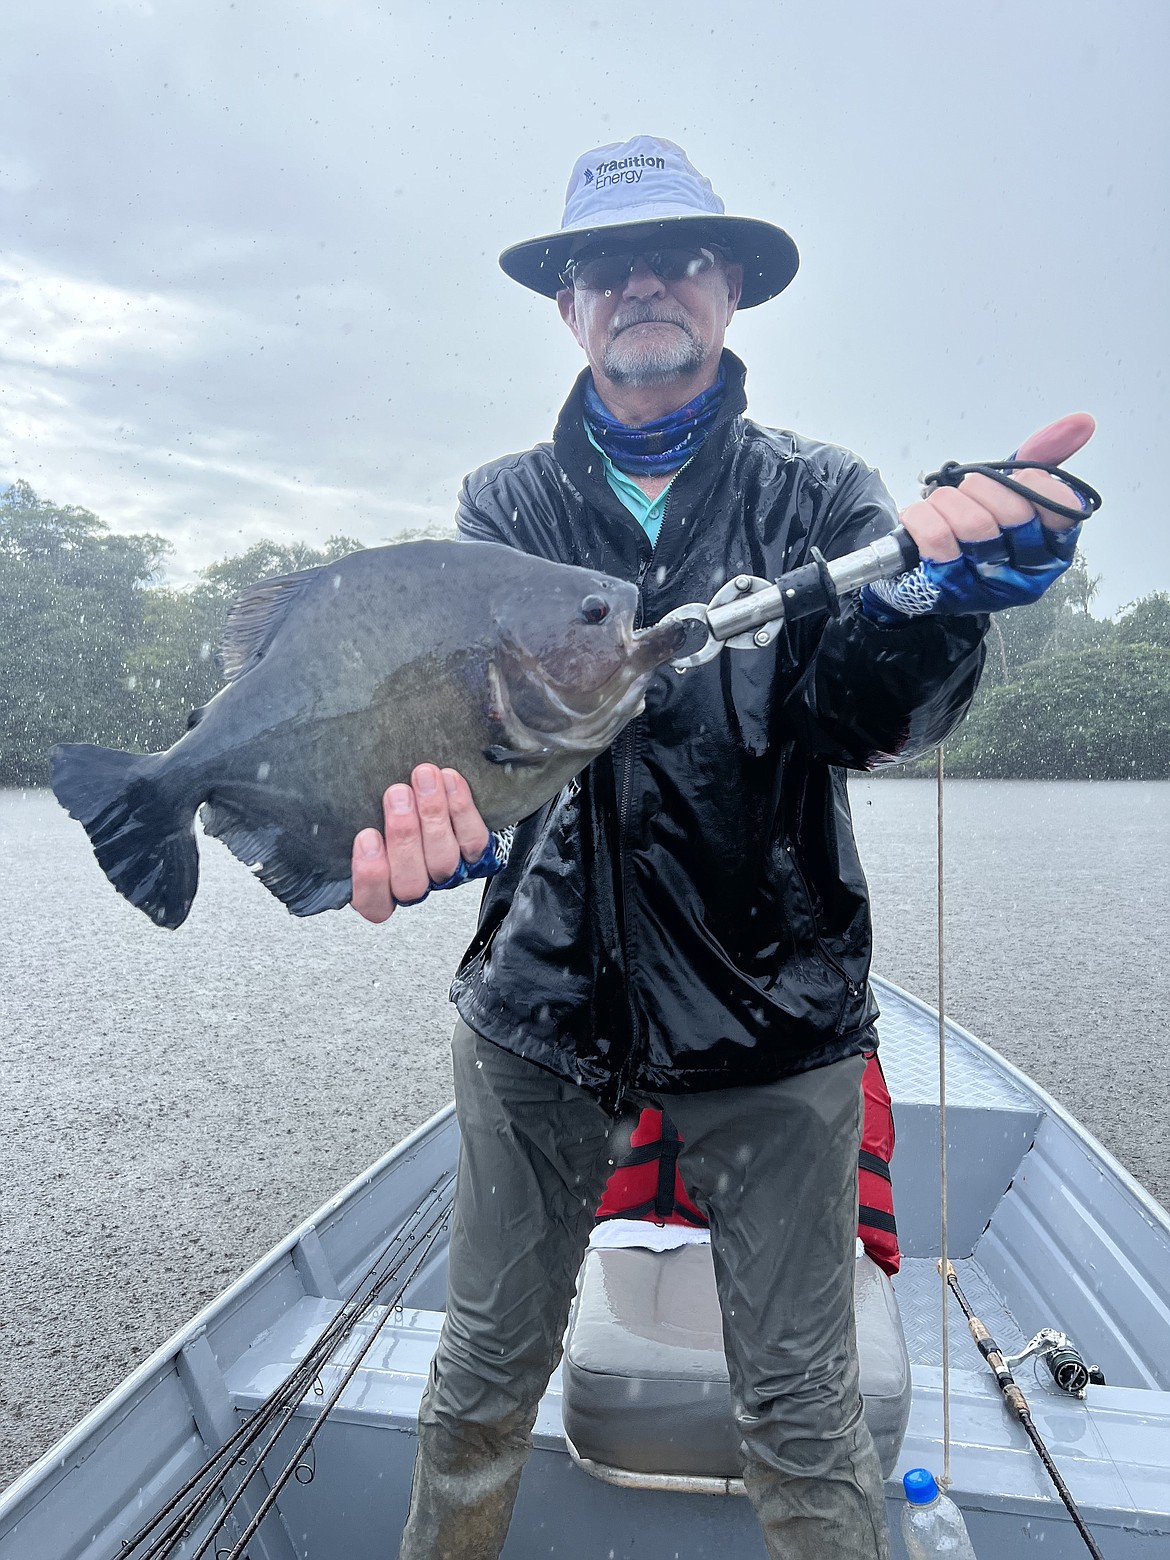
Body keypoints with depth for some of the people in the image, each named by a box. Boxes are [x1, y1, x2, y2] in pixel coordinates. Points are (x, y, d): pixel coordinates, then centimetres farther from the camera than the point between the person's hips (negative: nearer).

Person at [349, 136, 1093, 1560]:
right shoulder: (508, 505, 6)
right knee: (482, 1378, 17)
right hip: (540, 1003, 2)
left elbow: (867, 715, -13)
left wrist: (935, 593, -35)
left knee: (801, 1414, 10)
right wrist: (432, 800, -34)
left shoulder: (817, 493, 3)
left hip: (772, 1011, -1)